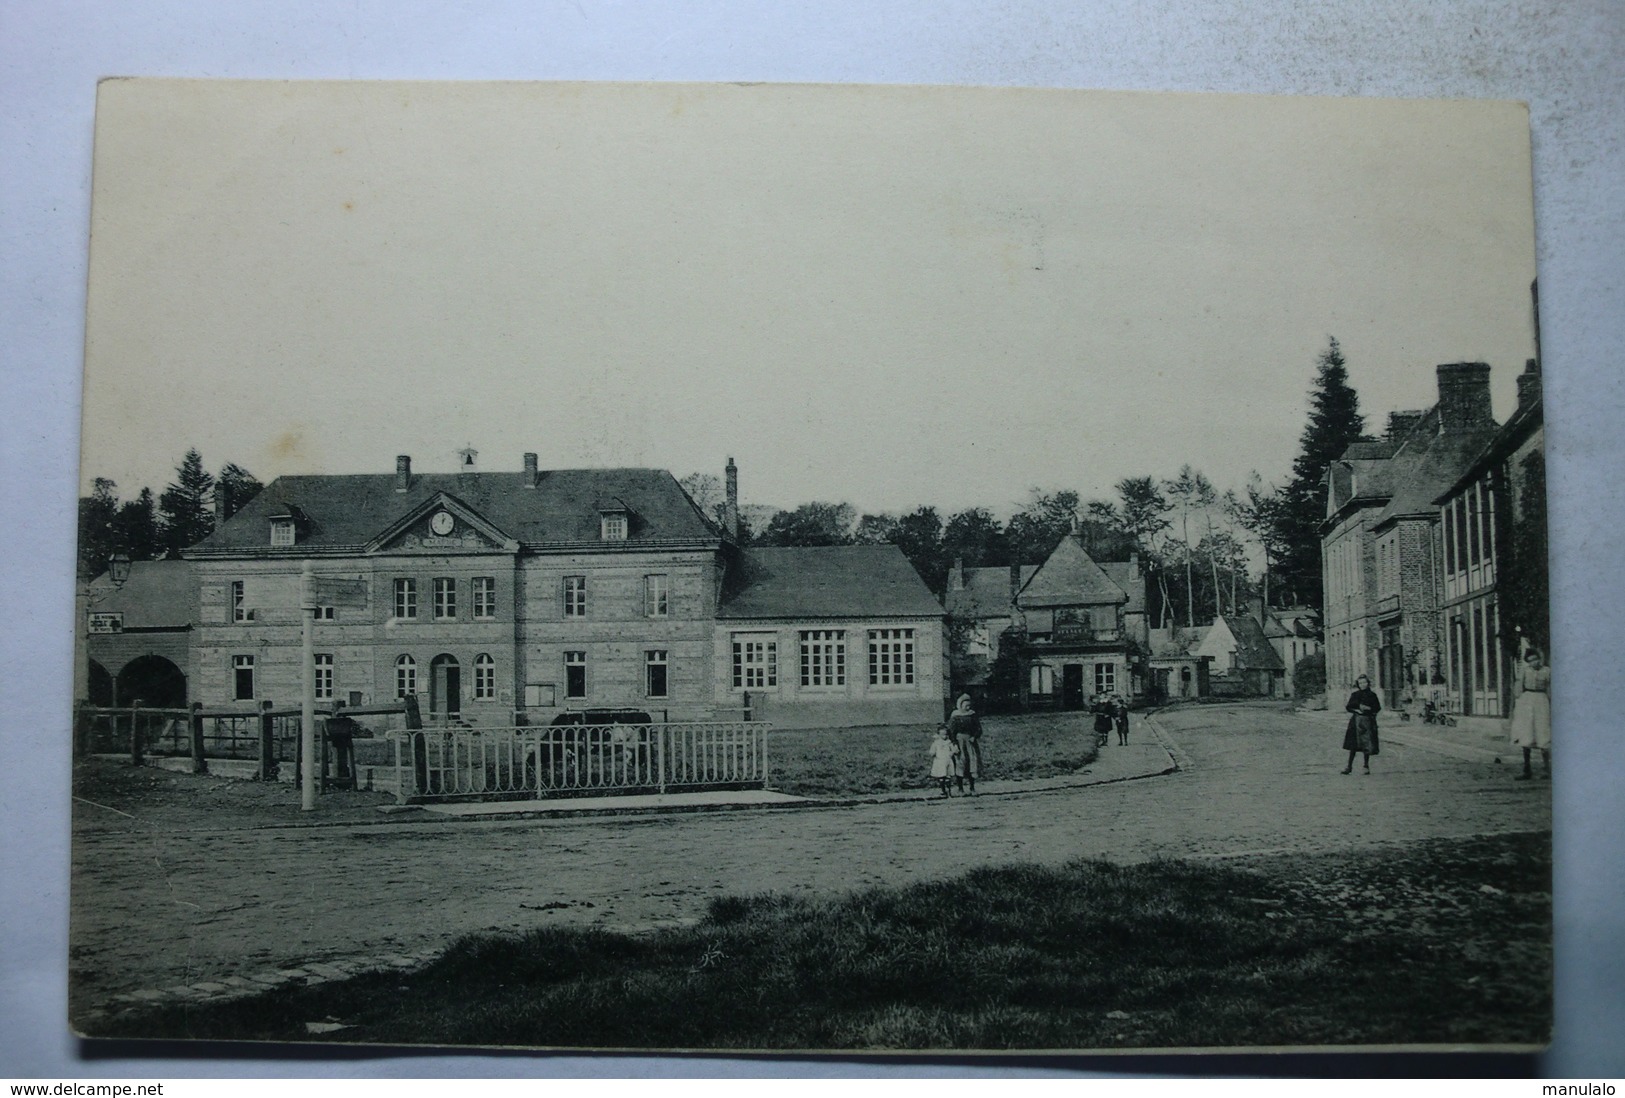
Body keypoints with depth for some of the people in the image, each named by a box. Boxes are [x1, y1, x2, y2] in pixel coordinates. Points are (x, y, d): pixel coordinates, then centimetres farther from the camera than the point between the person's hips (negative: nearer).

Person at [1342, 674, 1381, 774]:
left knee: (1367, 745, -1)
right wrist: (1358, 708, -10)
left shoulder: (1372, 695, 4)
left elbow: (1378, 708, 4)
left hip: (1368, 721, -1)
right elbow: (1348, 707, 6)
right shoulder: (1354, 695, 7)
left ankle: (1366, 766, 11)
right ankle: (1349, 766, 3)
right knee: (1353, 744, -2)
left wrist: (1368, 708, -11)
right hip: (1356, 721, 1)